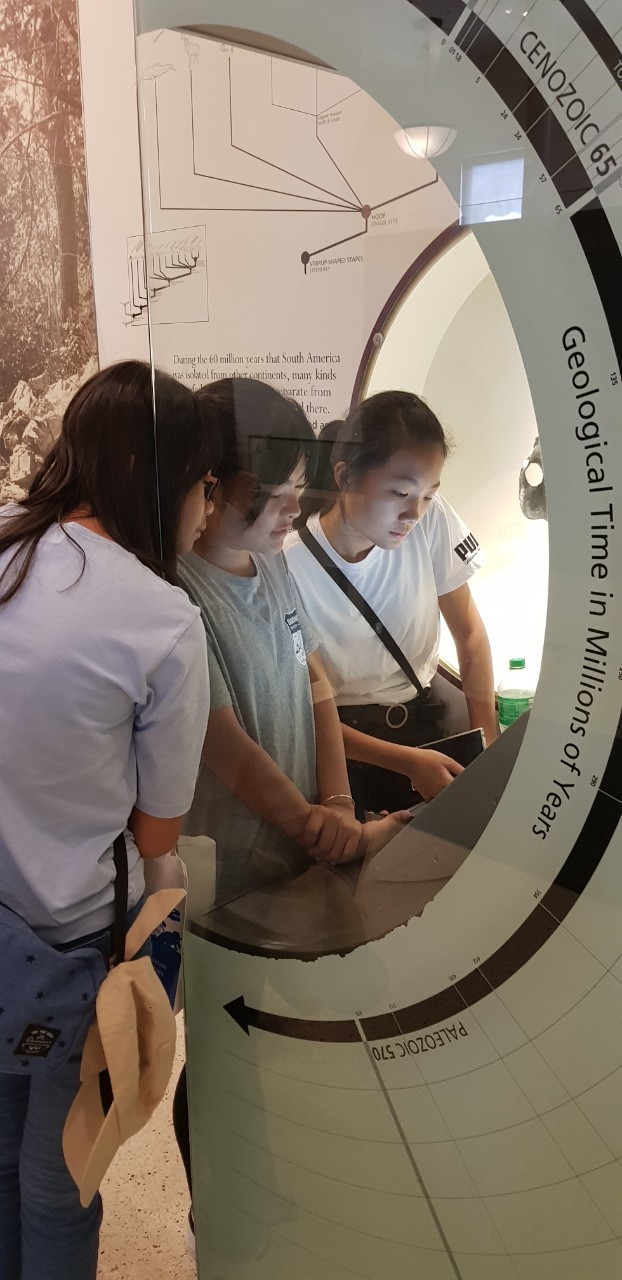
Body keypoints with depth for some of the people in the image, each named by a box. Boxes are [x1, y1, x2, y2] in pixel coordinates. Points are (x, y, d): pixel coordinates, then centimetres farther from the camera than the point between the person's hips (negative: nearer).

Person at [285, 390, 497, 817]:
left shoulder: (431, 519, -10)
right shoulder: (291, 566, -21)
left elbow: (470, 632, 1)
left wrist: (488, 743, -9)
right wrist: (407, 761, -18)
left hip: (422, 719, 5)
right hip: (342, 739, -4)